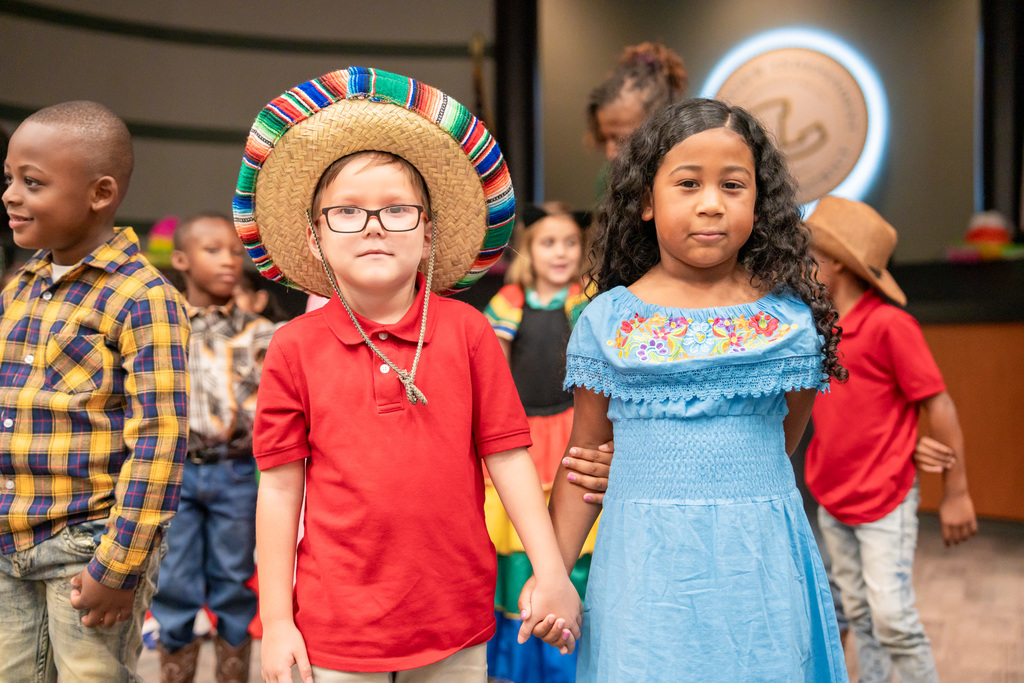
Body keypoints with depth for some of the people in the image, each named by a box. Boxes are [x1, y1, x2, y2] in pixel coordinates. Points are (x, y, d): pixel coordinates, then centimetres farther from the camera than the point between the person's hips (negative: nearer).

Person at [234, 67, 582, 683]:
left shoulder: (466, 331, -3)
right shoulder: (296, 348, -4)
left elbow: (507, 457, -1)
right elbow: (280, 487, -1)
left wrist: (551, 574, -2)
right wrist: (277, 621, 0)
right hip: (337, 631, 0)